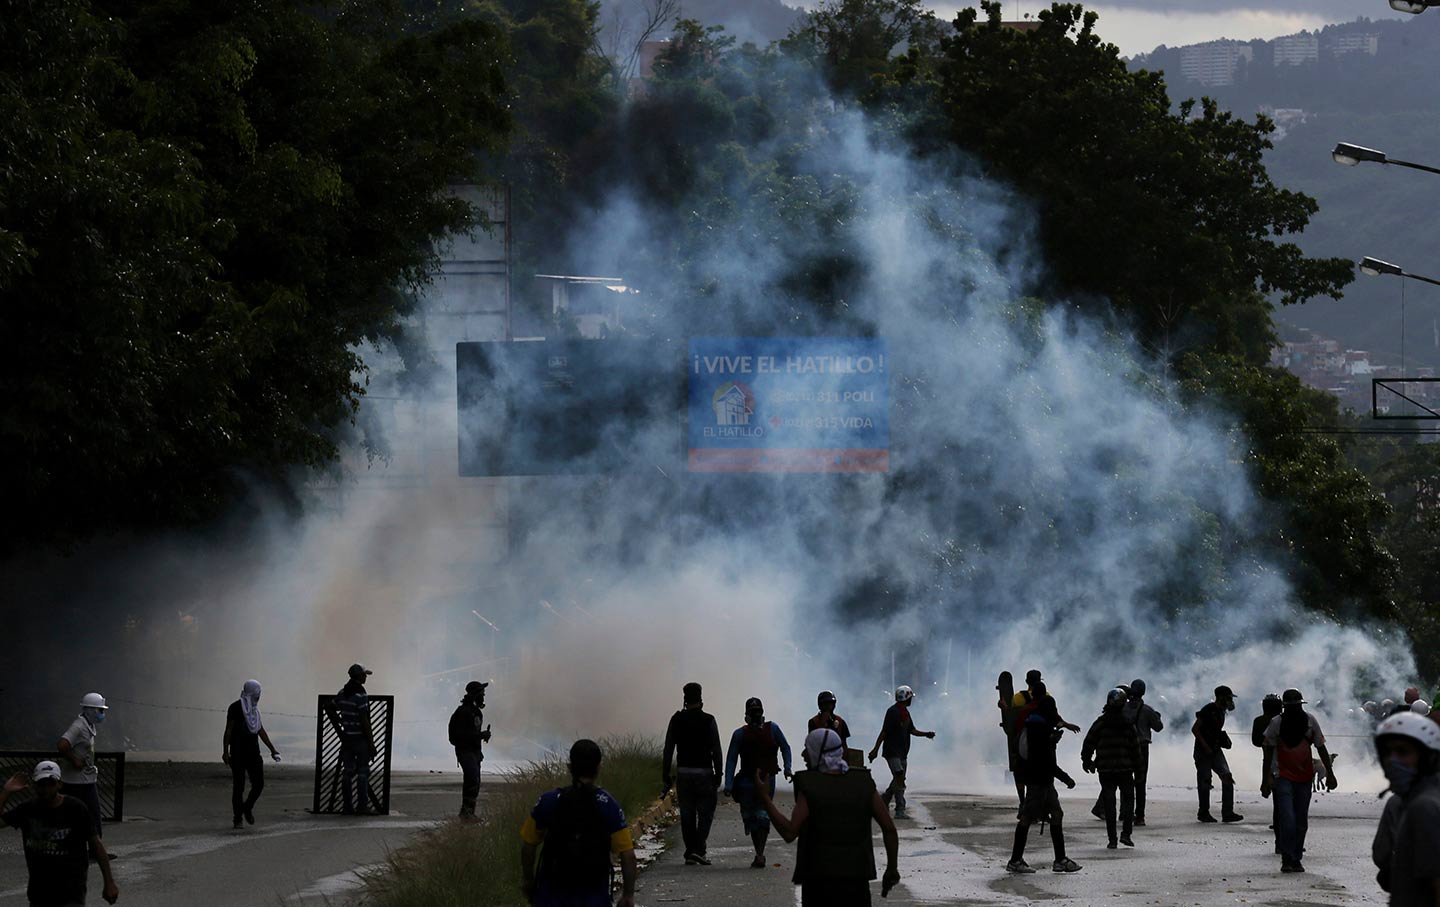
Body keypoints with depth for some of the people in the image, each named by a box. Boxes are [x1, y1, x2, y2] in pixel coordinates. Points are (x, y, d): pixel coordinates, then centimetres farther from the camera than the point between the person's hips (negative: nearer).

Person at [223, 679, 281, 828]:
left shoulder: (254, 708, 14)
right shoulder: (235, 707, -7)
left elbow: (261, 730, 21)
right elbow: (228, 730, -10)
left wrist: (272, 749, 20)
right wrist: (225, 751, -17)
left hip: (253, 753, 6)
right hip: (238, 753, -6)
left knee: (259, 784, -2)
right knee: (238, 786, -2)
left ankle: (247, 807, 22)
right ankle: (238, 818, 5)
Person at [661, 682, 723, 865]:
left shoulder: (676, 720, 2)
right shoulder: (708, 720, -5)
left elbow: (668, 750, 3)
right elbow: (716, 750, -5)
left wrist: (665, 776, 7)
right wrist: (718, 774, 1)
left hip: (683, 773, 3)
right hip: (704, 772, -3)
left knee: (687, 815, 8)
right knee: (706, 812, 4)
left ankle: (690, 854, 8)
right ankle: (698, 849, -11)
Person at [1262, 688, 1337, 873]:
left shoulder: (1309, 721, -2)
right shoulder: (1276, 723, -7)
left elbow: (1321, 748, 6)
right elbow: (1269, 751, -1)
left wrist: (1329, 774, 4)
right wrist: (1267, 778, -5)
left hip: (1305, 776, 3)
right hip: (1283, 776, -3)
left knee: (1301, 821, 6)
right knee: (1287, 818, -14)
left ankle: (1296, 859, 16)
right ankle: (1287, 859, -10)